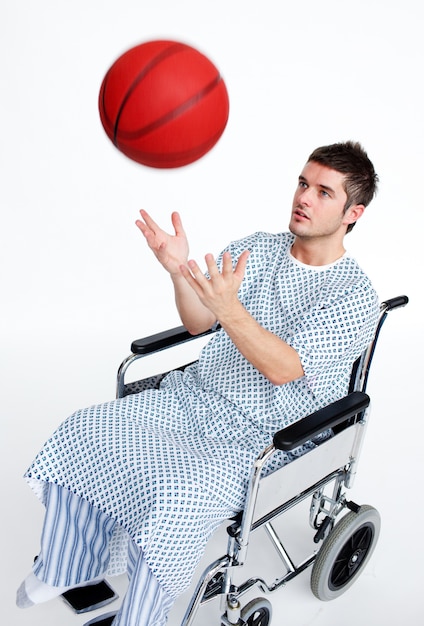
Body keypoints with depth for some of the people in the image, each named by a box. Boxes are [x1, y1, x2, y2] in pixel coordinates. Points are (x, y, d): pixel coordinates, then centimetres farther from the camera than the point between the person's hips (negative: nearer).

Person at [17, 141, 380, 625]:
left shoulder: (355, 296, -12)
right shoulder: (254, 249, 4)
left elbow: (283, 369, -23)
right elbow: (197, 324, 0)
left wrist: (229, 309, -38)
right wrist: (179, 272, -20)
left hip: (261, 439, -5)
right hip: (193, 398, 6)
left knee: (171, 498, -29)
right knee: (81, 433, -5)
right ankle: (65, 567, 17)